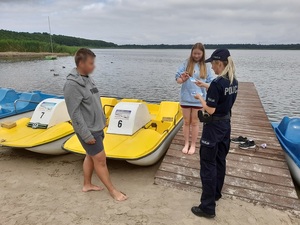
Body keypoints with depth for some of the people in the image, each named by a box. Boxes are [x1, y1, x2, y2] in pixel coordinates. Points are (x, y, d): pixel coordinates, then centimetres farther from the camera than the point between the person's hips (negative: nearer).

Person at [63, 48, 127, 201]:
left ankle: (87, 184, 37)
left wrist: (102, 122, 17)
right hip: (89, 131, -9)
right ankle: (112, 190, 17)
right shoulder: (72, 84, -22)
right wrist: (87, 135, -21)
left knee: (91, 156, 19)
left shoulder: (88, 78, 5)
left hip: (97, 127, 9)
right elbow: (75, 113, -22)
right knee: (100, 159, 2)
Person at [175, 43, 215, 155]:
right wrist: (183, 79, -25)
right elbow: (178, 79, -3)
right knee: (186, 122, 11)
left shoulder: (205, 67, 1)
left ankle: (193, 145, 23)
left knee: (195, 122, 11)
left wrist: (203, 84, -22)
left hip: (198, 99, 0)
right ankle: (186, 144, 25)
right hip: (186, 98, 0)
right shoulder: (186, 64, -1)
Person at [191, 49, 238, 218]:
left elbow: (210, 110, -21)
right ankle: (216, 193, 39)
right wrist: (205, 87, 16)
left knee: (208, 164, 0)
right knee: (220, 161, 20)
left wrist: (200, 98, -5)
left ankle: (208, 207, 9)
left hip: (214, 127, -9)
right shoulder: (234, 82, 3)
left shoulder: (217, 83, -23)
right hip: (226, 124, 9)